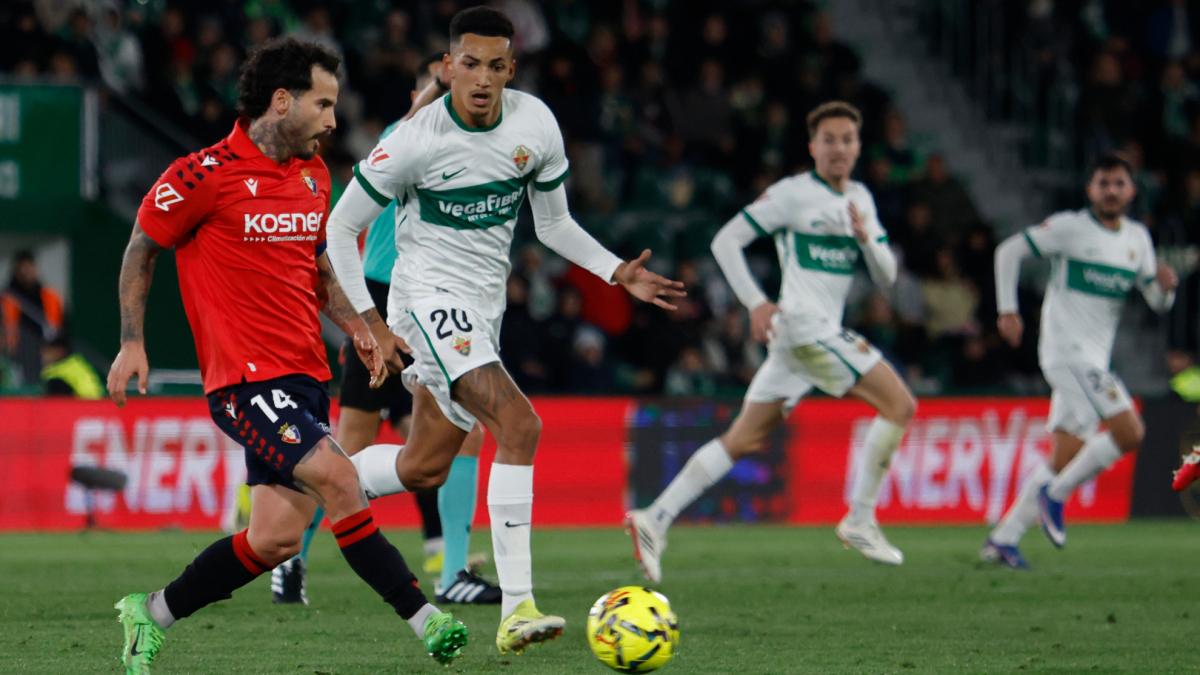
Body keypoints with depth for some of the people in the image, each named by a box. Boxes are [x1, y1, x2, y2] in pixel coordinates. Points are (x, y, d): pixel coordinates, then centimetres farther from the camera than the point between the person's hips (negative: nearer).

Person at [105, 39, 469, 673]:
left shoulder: (313, 174, 12)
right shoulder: (208, 174, -10)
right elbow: (142, 247, 1)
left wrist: (354, 325, 12)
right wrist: (131, 342, -3)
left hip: (304, 377, 8)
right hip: (245, 377, -8)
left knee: (277, 538, 3)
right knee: (338, 479, -24)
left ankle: (151, 615, 20)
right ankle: (426, 623, -22)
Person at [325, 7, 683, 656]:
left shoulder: (535, 124, -2)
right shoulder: (415, 141, -16)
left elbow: (553, 224, 12)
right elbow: (341, 225, -6)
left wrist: (619, 273, -2)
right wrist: (368, 320, -11)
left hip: (484, 308, 7)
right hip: (429, 297, -7)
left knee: (424, 468, 14)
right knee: (520, 424, -26)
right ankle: (517, 608, -28)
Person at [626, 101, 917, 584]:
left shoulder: (861, 199, 18)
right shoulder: (793, 193, -5)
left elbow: (886, 277, 16)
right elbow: (725, 241, -5)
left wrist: (865, 238, -4)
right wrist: (756, 303, -15)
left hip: (825, 332, 8)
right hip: (803, 326, -8)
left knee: (745, 438, 6)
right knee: (900, 404, -10)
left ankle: (656, 520, 4)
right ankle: (860, 520, -4)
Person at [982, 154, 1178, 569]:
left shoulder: (1138, 238, 14)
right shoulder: (1070, 227, -5)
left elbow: (1157, 302, 15)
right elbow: (1009, 251, -1)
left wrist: (1165, 286, -9)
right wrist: (1007, 311, -6)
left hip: (1094, 360, 7)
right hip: (1066, 351, -7)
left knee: (1066, 459, 5)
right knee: (1129, 430, -19)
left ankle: (1003, 539, 10)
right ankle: (1055, 495, -6)